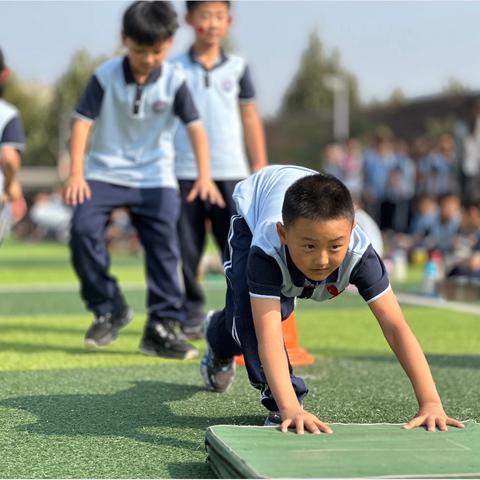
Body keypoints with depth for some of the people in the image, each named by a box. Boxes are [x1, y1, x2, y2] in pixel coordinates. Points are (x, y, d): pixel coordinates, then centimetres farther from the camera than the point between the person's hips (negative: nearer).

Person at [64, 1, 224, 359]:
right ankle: (109, 309, -1)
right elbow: (83, 122, -11)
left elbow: (195, 128, -10)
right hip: (104, 172, 0)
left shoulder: (174, 81, -9)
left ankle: (164, 326, 3)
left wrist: (204, 175, -22)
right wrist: (76, 175, -20)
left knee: (164, 246, -6)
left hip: (155, 177, 1)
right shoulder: (106, 76, -11)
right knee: (83, 229, -19)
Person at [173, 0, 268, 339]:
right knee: (186, 250, 3)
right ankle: (191, 314, 13)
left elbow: (251, 120, 11)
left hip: (231, 174, 1)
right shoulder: (174, 68, 4)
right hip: (184, 174, 0)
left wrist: (260, 169, 7)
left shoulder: (237, 68, 8)